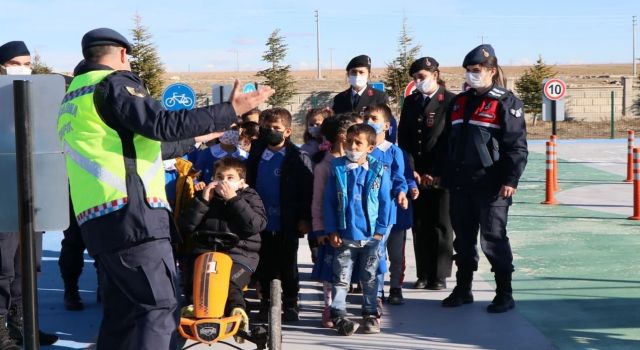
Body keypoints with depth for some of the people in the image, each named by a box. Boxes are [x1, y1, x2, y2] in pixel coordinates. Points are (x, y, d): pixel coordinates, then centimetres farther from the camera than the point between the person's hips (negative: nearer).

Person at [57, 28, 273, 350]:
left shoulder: (73, 98, 26)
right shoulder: (113, 83, -2)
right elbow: (162, 124, -16)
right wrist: (231, 110, -13)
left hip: (98, 221, 9)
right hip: (131, 215, -9)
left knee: (121, 313, 11)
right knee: (159, 309, -11)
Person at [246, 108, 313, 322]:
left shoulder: (298, 158, -8)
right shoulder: (256, 155, 5)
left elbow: (307, 190, -9)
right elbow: (249, 184, 9)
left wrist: (305, 219, -12)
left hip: (287, 223, -4)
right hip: (261, 222, 4)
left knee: (288, 266, 8)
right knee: (265, 265, 13)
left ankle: (290, 304, 19)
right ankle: (266, 302, 25)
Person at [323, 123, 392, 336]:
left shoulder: (379, 171, -3)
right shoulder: (337, 169, -2)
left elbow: (385, 203, 0)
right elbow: (329, 201, -1)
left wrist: (380, 230, -3)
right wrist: (331, 230, -5)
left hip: (371, 236, 0)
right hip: (344, 236, 0)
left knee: (370, 278, 12)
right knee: (341, 277, 4)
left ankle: (370, 314, 23)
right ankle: (338, 315, 9)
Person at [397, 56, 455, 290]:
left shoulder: (450, 101, -4)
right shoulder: (410, 102, 12)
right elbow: (403, 139, 11)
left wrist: (435, 173, -10)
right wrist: (412, 170, 0)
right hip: (415, 175, 4)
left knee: (441, 226, 3)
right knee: (419, 226, 6)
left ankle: (439, 276, 12)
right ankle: (423, 274, 15)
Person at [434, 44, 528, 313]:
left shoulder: (506, 102, -5)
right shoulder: (459, 102, 14)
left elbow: (517, 145, -10)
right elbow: (448, 140, 19)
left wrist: (510, 180, -16)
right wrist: (440, 172, 15)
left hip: (491, 185, -6)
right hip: (460, 183, 6)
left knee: (493, 239, -2)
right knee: (463, 239, 12)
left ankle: (504, 294, 8)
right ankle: (463, 289, 23)